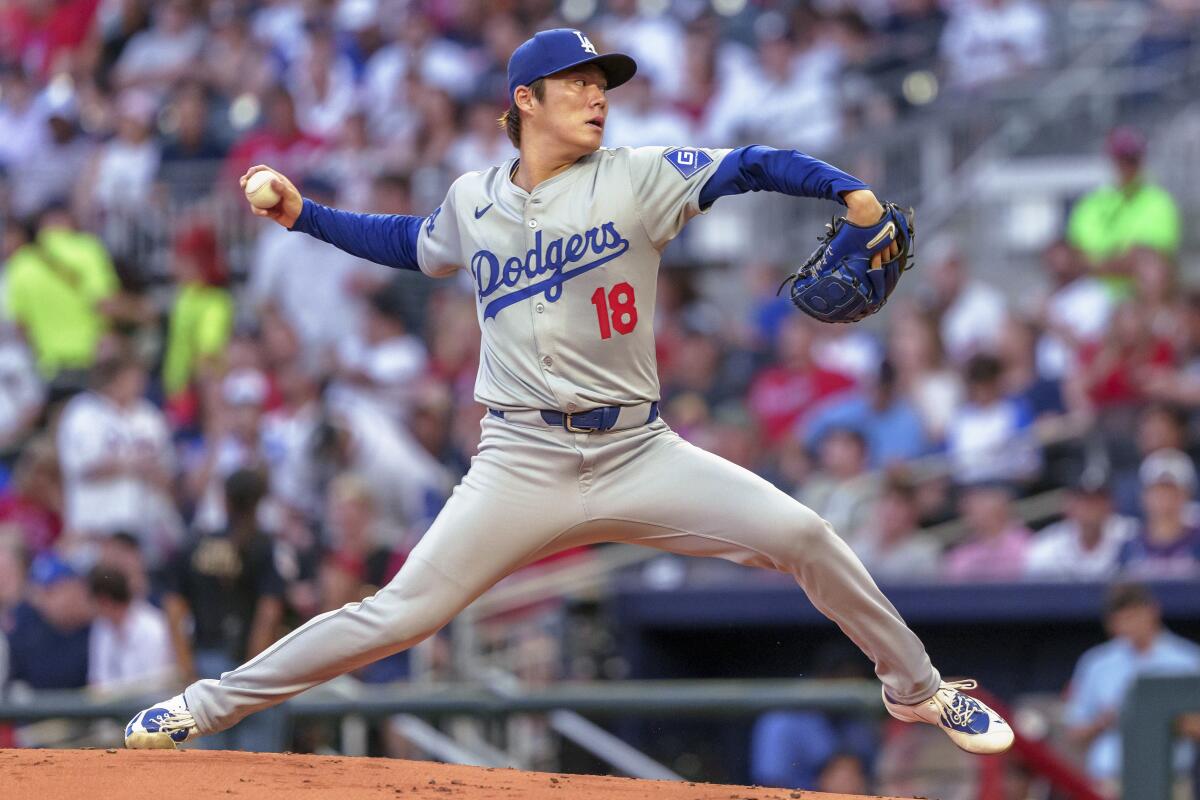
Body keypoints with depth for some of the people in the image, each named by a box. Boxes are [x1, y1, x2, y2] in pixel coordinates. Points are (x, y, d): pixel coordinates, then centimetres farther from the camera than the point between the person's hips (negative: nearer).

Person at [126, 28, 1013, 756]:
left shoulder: (638, 178, 0)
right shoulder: (474, 200, 8)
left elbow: (749, 166, -9)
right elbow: (414, 244, 28)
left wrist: (847, 190, -25)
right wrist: (304, 214, 19)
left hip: (638, 454, 0)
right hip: (522, 462, 0)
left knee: (801, 534, -13)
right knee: (399, 615, -9)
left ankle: (915, 689, 9)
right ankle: (211, 705, 4)